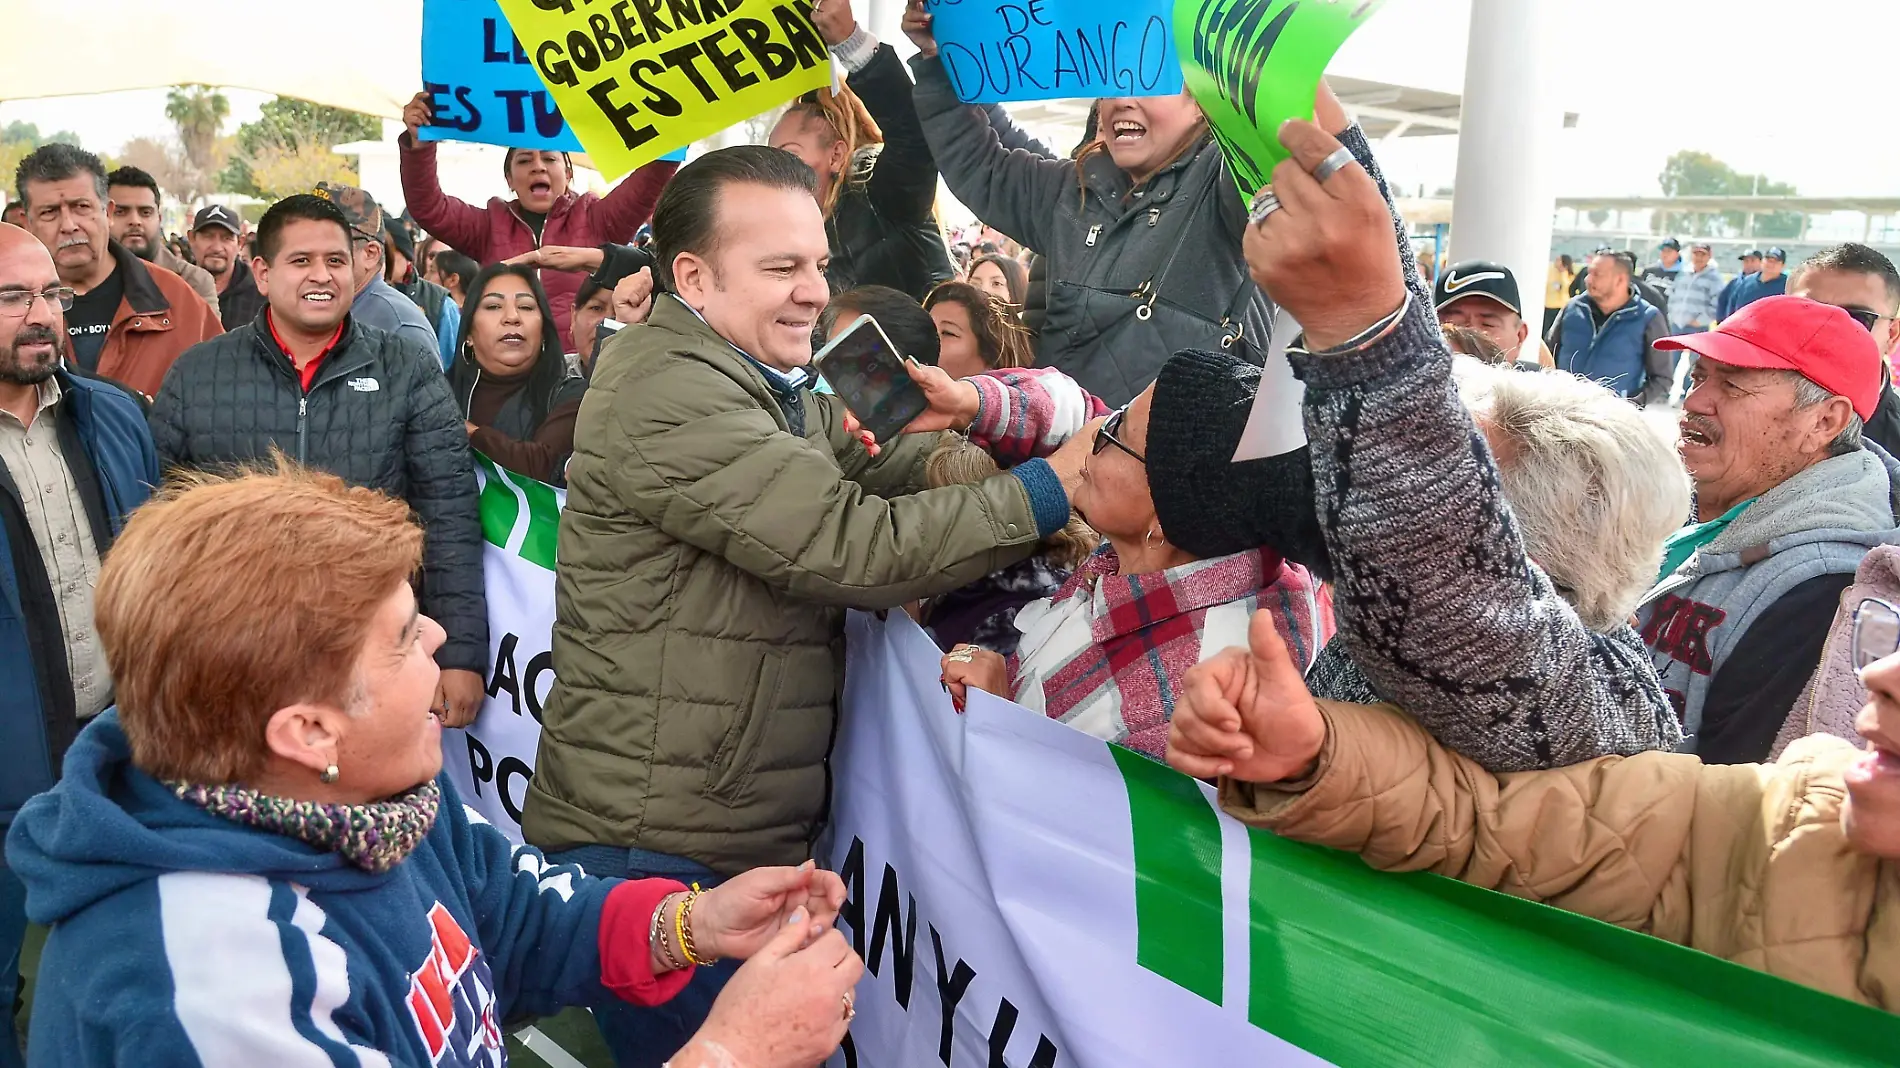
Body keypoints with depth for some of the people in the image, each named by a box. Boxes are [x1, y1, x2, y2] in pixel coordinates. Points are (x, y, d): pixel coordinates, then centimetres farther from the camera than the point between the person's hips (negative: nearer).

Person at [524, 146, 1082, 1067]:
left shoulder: (762, 386, 16)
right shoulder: (668, 395, -19)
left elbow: (879, 463, 7)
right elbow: (855, 546, -25)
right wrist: (1052, 489, -20)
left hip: (746, 835, 10)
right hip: (652, 848, -10)